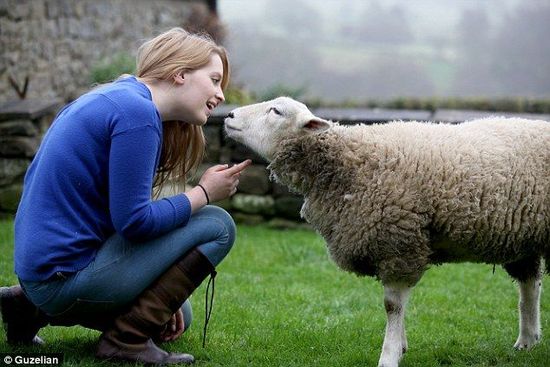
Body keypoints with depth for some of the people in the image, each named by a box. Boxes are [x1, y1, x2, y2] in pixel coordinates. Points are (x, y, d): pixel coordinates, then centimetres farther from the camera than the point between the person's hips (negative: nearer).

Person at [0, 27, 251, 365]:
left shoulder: (115, 98, 14)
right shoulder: (137, 112, -18)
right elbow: (134, 221, -21)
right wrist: (203, 193, -7)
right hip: (69, 273, -10)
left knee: (175, 318, 29)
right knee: (218, 225, -8)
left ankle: (34, 309, 18)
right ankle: (128, 339, -7)